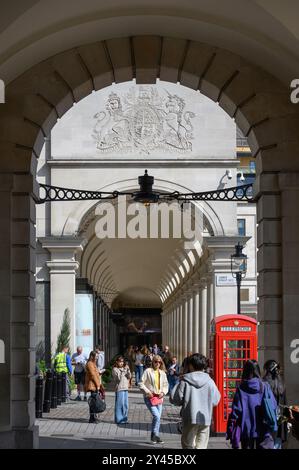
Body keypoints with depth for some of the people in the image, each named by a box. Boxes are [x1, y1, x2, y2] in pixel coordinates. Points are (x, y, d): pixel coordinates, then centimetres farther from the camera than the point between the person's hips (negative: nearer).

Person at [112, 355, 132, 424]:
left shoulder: (124, 368, 14)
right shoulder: (115, 369, -5)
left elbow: (129, 377, 8)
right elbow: (119, 378, -15)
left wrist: (128, 370, -5)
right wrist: (123, 371, -17)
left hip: (125, 388, 7)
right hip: (119, 388, -7)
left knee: (126, 405, 9)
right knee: (120, 404, -5)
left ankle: (124, 419, 18)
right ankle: (119, 419, 0)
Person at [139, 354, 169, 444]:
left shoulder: (162, 373, 9)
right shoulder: (148, 371, -5)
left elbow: (166, 385, 17)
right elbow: (141, 384, -6)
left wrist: (163, 392, -2)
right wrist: (147, 392, -16)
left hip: (159, 398, 5)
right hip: (149, 397, -5)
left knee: (157, 417, 8)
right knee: (156, 416, -17)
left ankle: (154, 437, 19)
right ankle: (155, 435, -3)